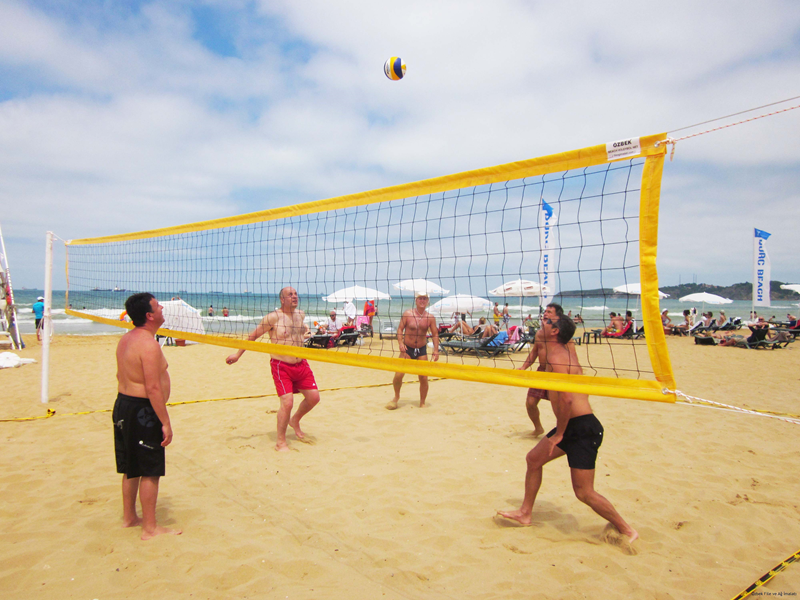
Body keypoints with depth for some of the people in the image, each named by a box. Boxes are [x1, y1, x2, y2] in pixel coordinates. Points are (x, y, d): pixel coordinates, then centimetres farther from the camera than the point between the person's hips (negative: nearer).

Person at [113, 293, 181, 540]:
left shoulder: (127, 339, 10)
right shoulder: (148, 343, -21)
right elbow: (153, 387, -25)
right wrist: (166, 423, -20)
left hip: (123, 403, 10)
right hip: (142, 410, -10)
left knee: (131, 468, 21)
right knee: (150, 471, 1)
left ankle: (129, 516, 35)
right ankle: (150, 528, 10)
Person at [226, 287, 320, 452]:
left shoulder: (301, 315, 5)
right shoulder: (273, 317, -12)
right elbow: (253, 335, -2)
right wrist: (238, 354, 0)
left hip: (301, 364, 7)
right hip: (281, 366, -6)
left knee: (314, 397, 7)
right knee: (287, 402, -15)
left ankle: (295, 420, 36)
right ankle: (280, 441, 2)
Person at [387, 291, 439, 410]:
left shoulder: (430, 317, -1)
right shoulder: (407, 314, -5)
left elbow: (435, 334, 2)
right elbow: (400, 328, -4)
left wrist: (436, 350, -7)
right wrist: (400, 343, -19)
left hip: (422, 350, 1)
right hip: (407, 348, -1)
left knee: (424, 378, -3)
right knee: (398, 374, -8)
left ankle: (422, 403, 16)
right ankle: (396, 397, 19)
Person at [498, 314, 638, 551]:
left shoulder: (556, 358, -18)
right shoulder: (564, 353, 13)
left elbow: (566, 399, -26)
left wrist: (559, 434, -16)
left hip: (582, 427, -10)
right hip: (572, 425, 10)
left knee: (584, 492, -4)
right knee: (533, 459, 16)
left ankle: (626, 530, 15)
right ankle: (525, 513, 28)